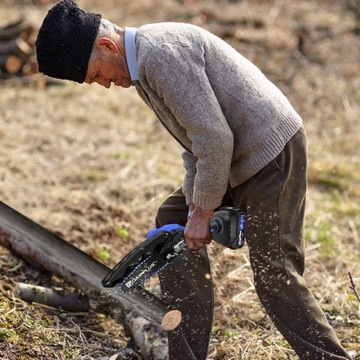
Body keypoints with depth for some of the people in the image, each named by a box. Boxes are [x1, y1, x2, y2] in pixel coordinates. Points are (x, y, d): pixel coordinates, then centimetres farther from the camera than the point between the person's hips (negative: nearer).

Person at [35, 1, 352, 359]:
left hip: (271, 151, -11)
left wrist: (203, 211, -15)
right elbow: (194, 140, 12)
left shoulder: (161, 54, -23)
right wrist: (194, 205, 1)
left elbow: (215, 139, -25)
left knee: (274, 274, -11)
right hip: (231, 158, 11)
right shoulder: (141, 64, 11)